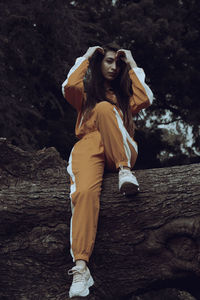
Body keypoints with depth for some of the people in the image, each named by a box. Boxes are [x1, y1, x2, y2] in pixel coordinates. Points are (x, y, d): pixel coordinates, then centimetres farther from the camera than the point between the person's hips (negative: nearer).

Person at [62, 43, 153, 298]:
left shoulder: (124, 94, 29)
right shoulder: (86, 91, 26)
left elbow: (145, 99, 6)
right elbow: (69, 87, 1)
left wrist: (132, 66, 14)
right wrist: (85, 59, 13)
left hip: (121, 151, 1)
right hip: (89, 146, -1)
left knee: (104, 108, -28)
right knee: (85, 191, -34)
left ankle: (124, 170, -36)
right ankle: (81, 267, -48)